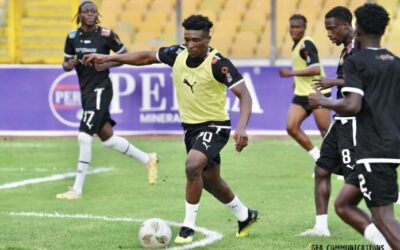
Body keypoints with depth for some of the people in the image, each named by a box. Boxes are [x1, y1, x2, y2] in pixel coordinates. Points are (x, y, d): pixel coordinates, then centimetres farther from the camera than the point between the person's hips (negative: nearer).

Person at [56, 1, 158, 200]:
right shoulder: (72, 37, 4)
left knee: (84, 136, -14)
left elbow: (125, 56, 1)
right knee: (107, 138, 12)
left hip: (100, 89, -7)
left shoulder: (106, 35, -9)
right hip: (86, 91, 7)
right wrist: (69, 64, -11)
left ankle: (77, 189, -9)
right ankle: (147, 159, 30)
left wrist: (108, 64, -16)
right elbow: (65, 65, 12)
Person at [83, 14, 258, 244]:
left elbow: (244, 95, -26)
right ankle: (245, 215, 42)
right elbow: (146, 57, 7)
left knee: (193, 166, -29)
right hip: (191, 127, 7)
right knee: (210, 180, 17)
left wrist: (242, 128, -40)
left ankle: (188, 227, -15)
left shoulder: (218, 64, -24)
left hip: (215, 126, -7)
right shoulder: (178, 54, -8)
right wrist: (108, 58, 5)